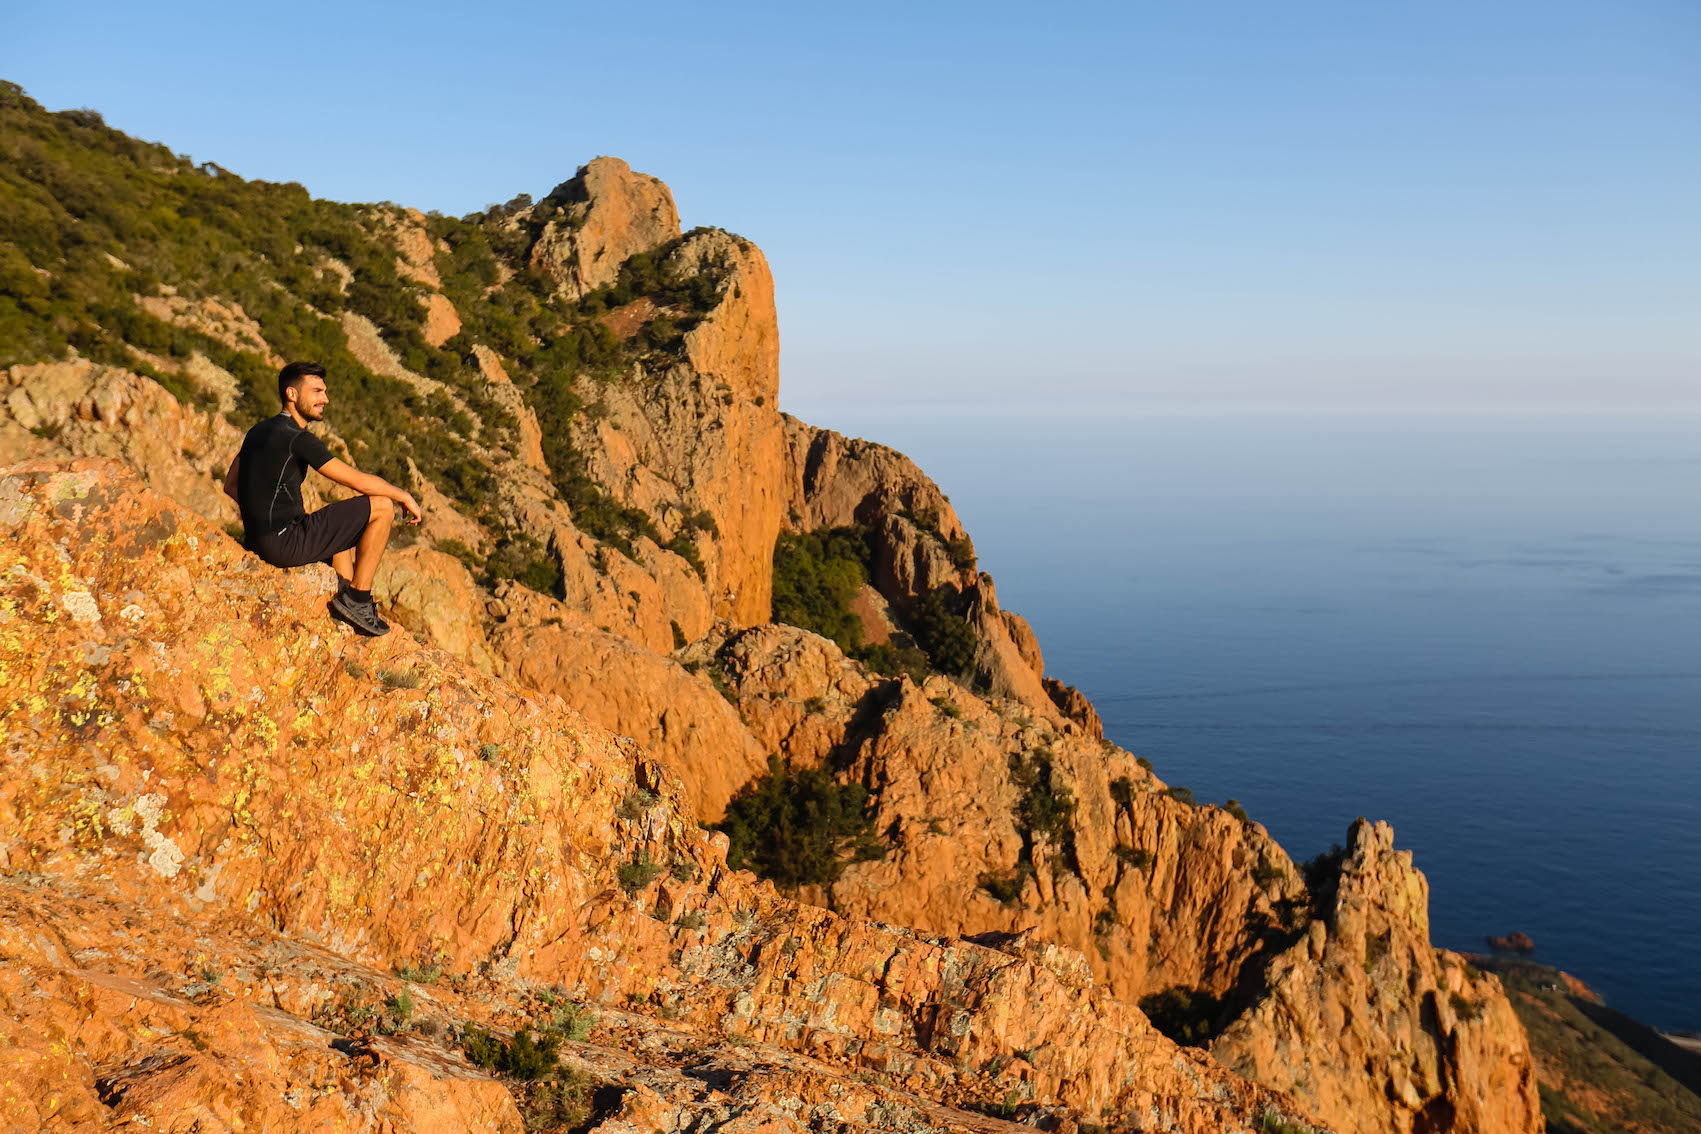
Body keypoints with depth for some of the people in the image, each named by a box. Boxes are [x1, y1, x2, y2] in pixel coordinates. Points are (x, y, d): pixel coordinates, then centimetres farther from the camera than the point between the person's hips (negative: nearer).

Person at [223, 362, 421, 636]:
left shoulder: (259, 431, 14)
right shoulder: (298, 439, -14)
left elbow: (231, 485, 21)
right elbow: (360, 481, -15)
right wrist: (405, 496, 1)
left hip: (257, 539, 10)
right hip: (286, 543, -10)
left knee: (340, 520, 34)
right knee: (382, 507, -6)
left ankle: (345, 592, 28)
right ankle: (358, 599, -1)